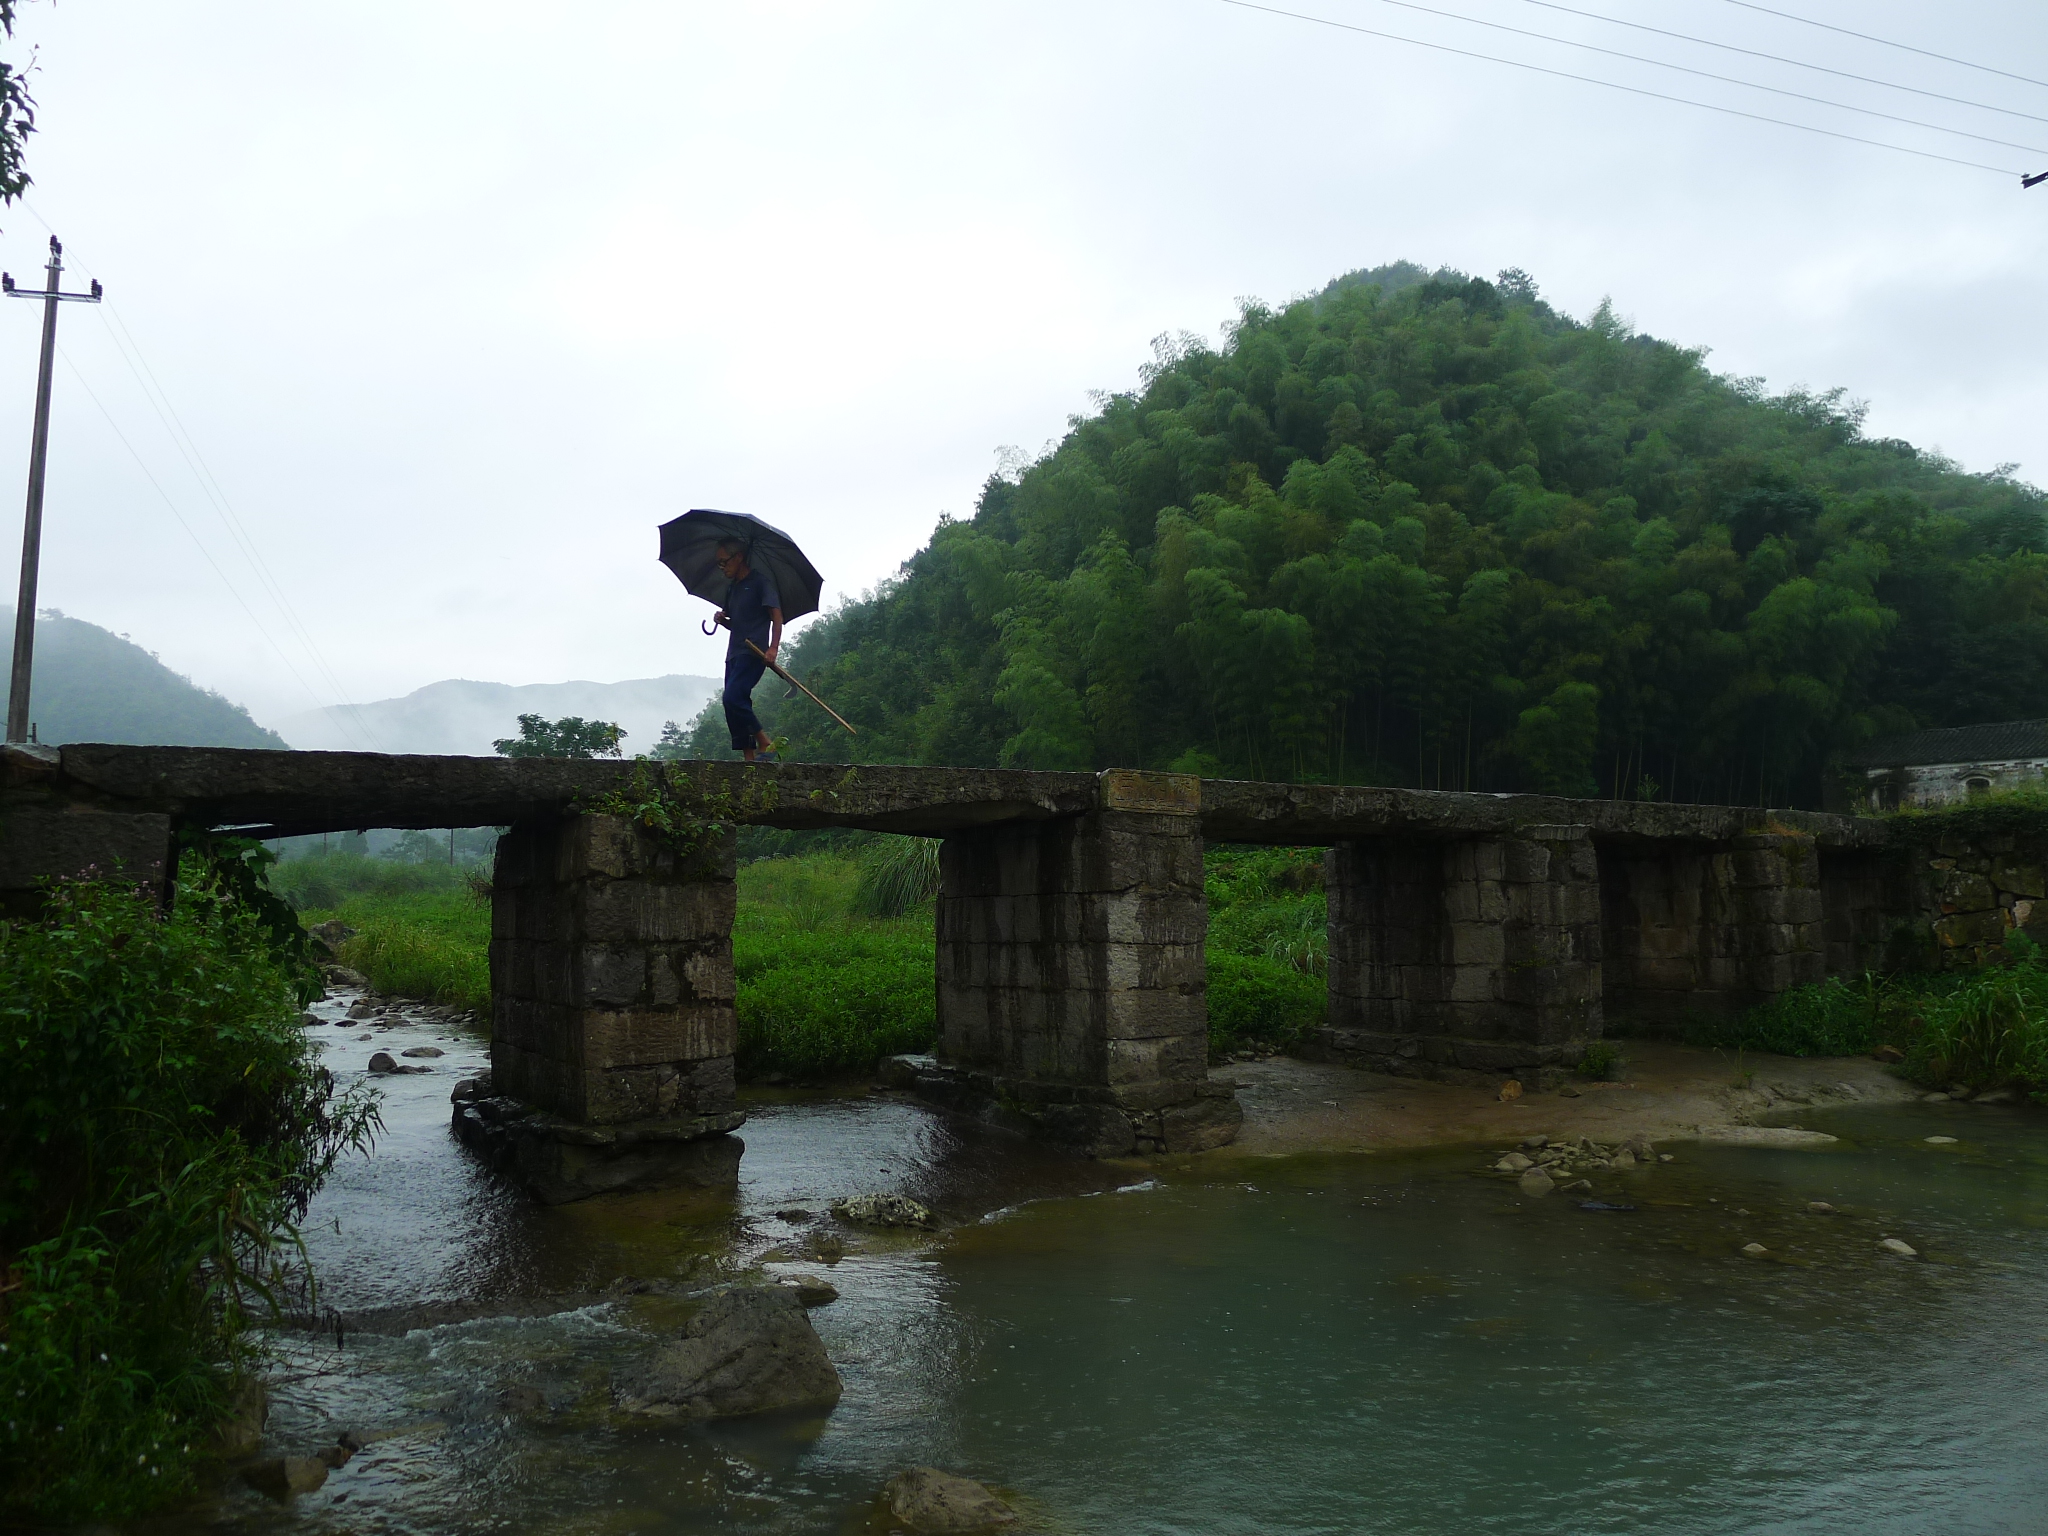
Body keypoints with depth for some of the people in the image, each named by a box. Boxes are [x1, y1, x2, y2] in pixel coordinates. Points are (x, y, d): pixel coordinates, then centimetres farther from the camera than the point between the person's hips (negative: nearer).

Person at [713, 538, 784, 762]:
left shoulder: (761, 581, -3)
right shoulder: (731, 586, 20)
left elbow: (776, 615, -10)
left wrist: (773, 647, -23)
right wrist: (722, 619, 6)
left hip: (753, 652, -9)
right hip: (734, 653, 9)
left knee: (732, 698, -22)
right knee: (735, 702, 3)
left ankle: (765, 743, -12)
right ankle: (749, 757, 4)